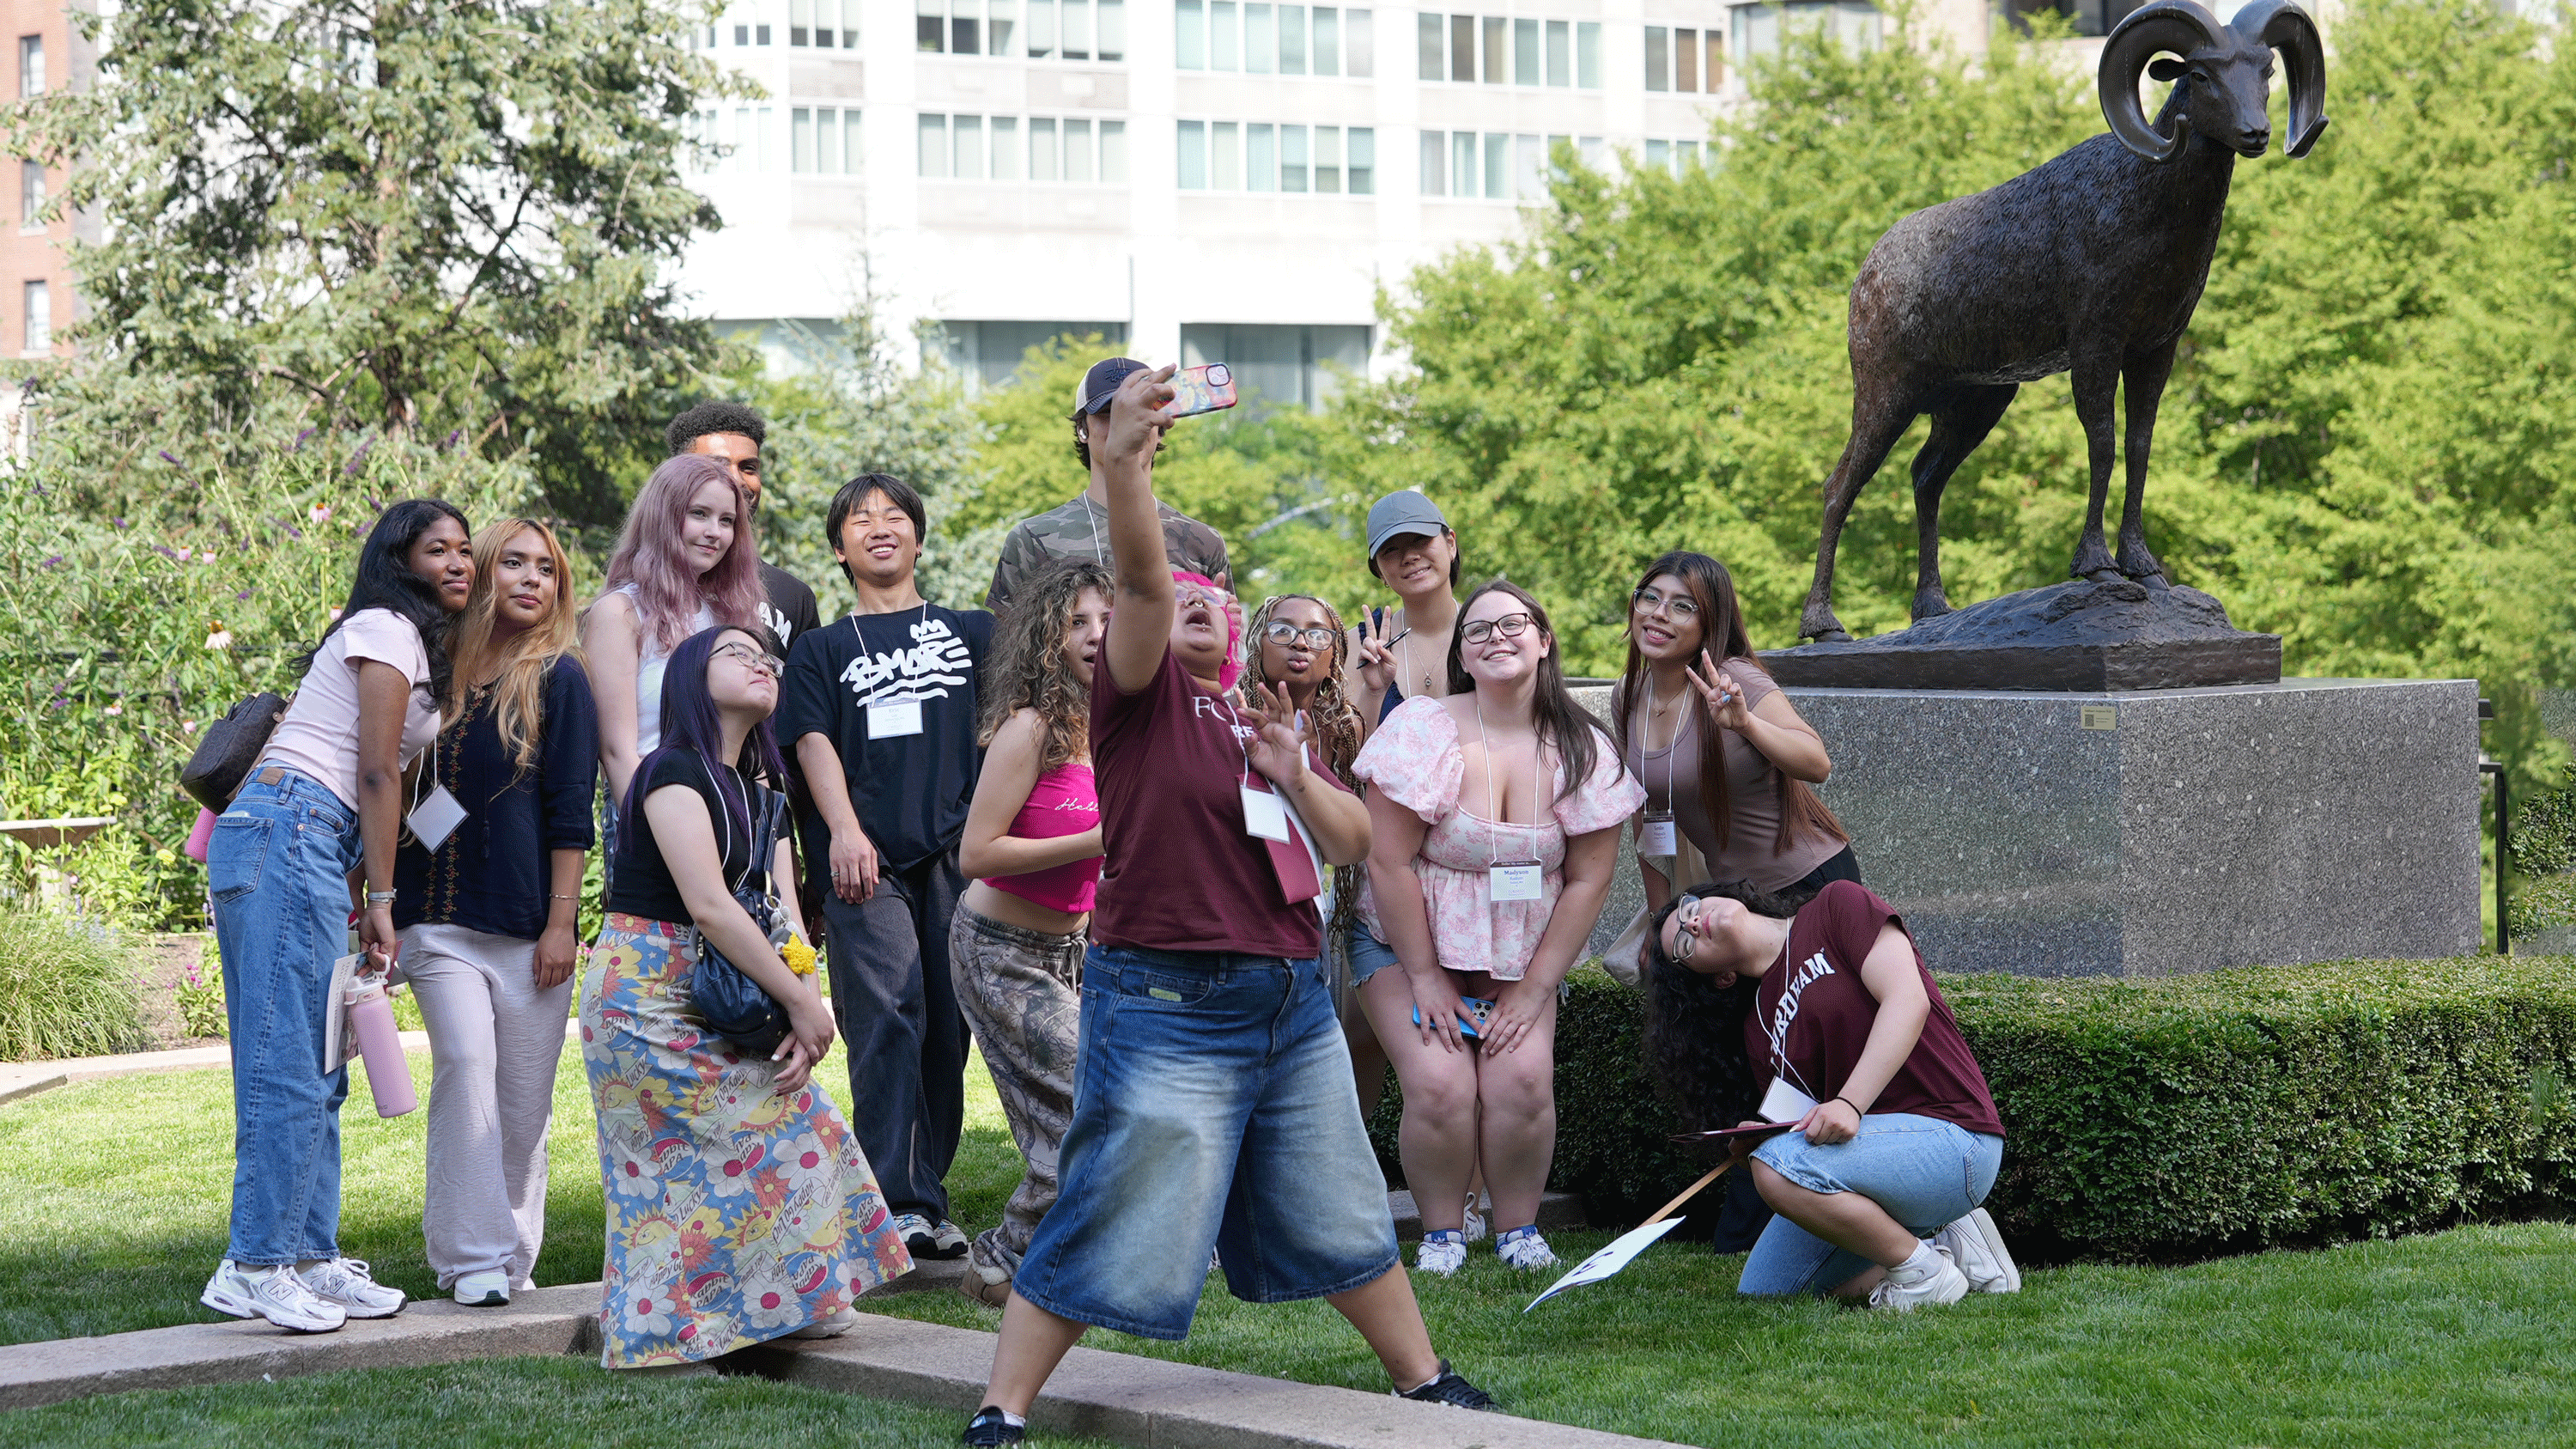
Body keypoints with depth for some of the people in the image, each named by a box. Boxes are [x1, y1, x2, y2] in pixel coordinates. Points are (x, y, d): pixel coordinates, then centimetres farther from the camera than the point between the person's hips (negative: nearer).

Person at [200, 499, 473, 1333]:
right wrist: (381, 901, -8)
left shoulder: (412, 640, 26)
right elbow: (378, 772, -8)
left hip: (308, 846, 10)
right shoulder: (388, 628, -3)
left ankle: (309, 1258, 10)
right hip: (287, 833, -10)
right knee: (291, 1067, -12)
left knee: (316, 1073, 8)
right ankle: (254, 1268, -11)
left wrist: (358, 899, 12)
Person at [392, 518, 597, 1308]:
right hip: (439, 921, 1)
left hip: (526, 922, -1)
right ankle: (473, 1257, -14)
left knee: (524, 1094, 2)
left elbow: (570, 811, -2)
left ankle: (512, 1254, 14)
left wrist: (562, 922, -8)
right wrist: (379, 908, 13)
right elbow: (396, 790, 17)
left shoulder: (558, 678, 2)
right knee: (466, 1062, -15)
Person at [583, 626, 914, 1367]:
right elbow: (708, 904, -21)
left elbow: (783, 916, 6)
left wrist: (807, 1009, -11)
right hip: (646, 994, -8)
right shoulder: (674, 772, -12)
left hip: (704, 1006, 8)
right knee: (775, 1122, -9)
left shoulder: (758, 797, 14)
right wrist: (801, 1003, -18)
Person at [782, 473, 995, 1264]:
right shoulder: (821, 650, 17)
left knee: (947, 1025, 1)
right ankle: (903, 1205, -21)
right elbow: (814, 741, 5)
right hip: (866, 862, -2)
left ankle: (927, 1194, 10)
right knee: (887, 1020, -15)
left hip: (958, 851, 2)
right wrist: (843, 829, -11)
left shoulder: (973, 633, 19)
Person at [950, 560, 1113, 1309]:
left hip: (1070, 948, 7)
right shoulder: (1031, 727, -19)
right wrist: (1094, 843, -24)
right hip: (1003, 952, -7)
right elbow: (977, 854, -21)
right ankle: (1003, 1267, 1)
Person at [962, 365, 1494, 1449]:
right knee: (1114, 1230, -6)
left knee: (1339, 1214, 19)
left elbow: (1351, 843, 14)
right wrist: (1124, 462, -37)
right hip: (1169, 1003, -7)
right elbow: (1138, 574, -21)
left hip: (1293, 1001, 7)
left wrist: (1296, 777, -5)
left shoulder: (1268, 718, 18)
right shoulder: (1142, 692, -3)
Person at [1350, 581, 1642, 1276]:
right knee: (1441, 1084, -21)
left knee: (1523, 1080, -20)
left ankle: (1519, 1226, 2)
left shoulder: (1583, 751, -6)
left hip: (1523, 960, 2)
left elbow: (1588, 880, -3)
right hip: (1408, 944, -2)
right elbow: (1389, 861, -13)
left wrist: (1532, 990, -7)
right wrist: (1425, 978, -12)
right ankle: (1441, 1230, 1)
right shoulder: (1423, 730, -15)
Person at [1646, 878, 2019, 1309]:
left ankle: (1925, 1272, -10)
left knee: (1777, 1167, -29)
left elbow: (1909, 1000, -16)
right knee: (1763, 1294, 5)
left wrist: (1848, 1103, -26)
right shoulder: (1758, 1030, 13)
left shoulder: (1838, 904, -3)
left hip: (1949, 1135, -8)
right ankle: (1950, 1246, 11)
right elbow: (1808, 1130, 6)